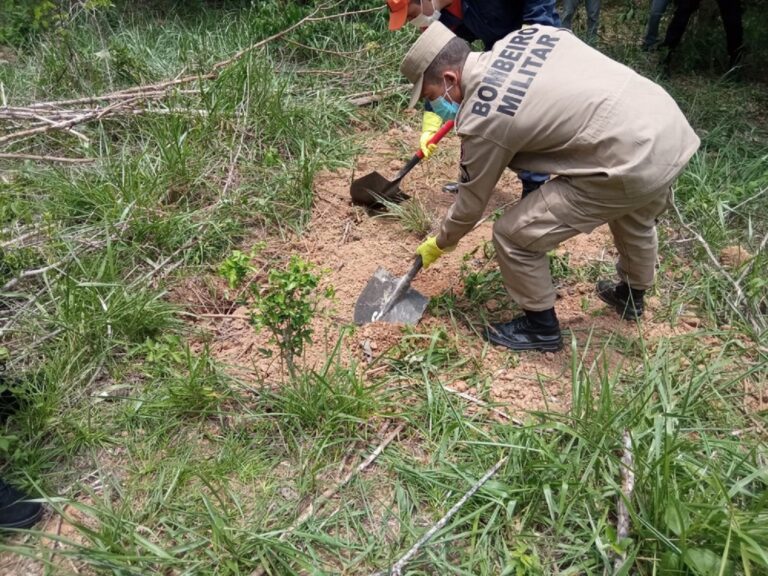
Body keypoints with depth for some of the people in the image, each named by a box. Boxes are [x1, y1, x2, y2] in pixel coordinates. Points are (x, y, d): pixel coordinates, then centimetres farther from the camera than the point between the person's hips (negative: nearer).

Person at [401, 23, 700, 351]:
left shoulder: (482, 121, -12)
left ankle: (541, 328, 22)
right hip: (672, 126, 9)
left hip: (631, 162, -9)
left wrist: (440, 244, 18)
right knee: (635, 215, 38)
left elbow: (471, 203, 2)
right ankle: (631, 296, 63)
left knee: (514, 235, 0)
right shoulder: (521, 36, 8)